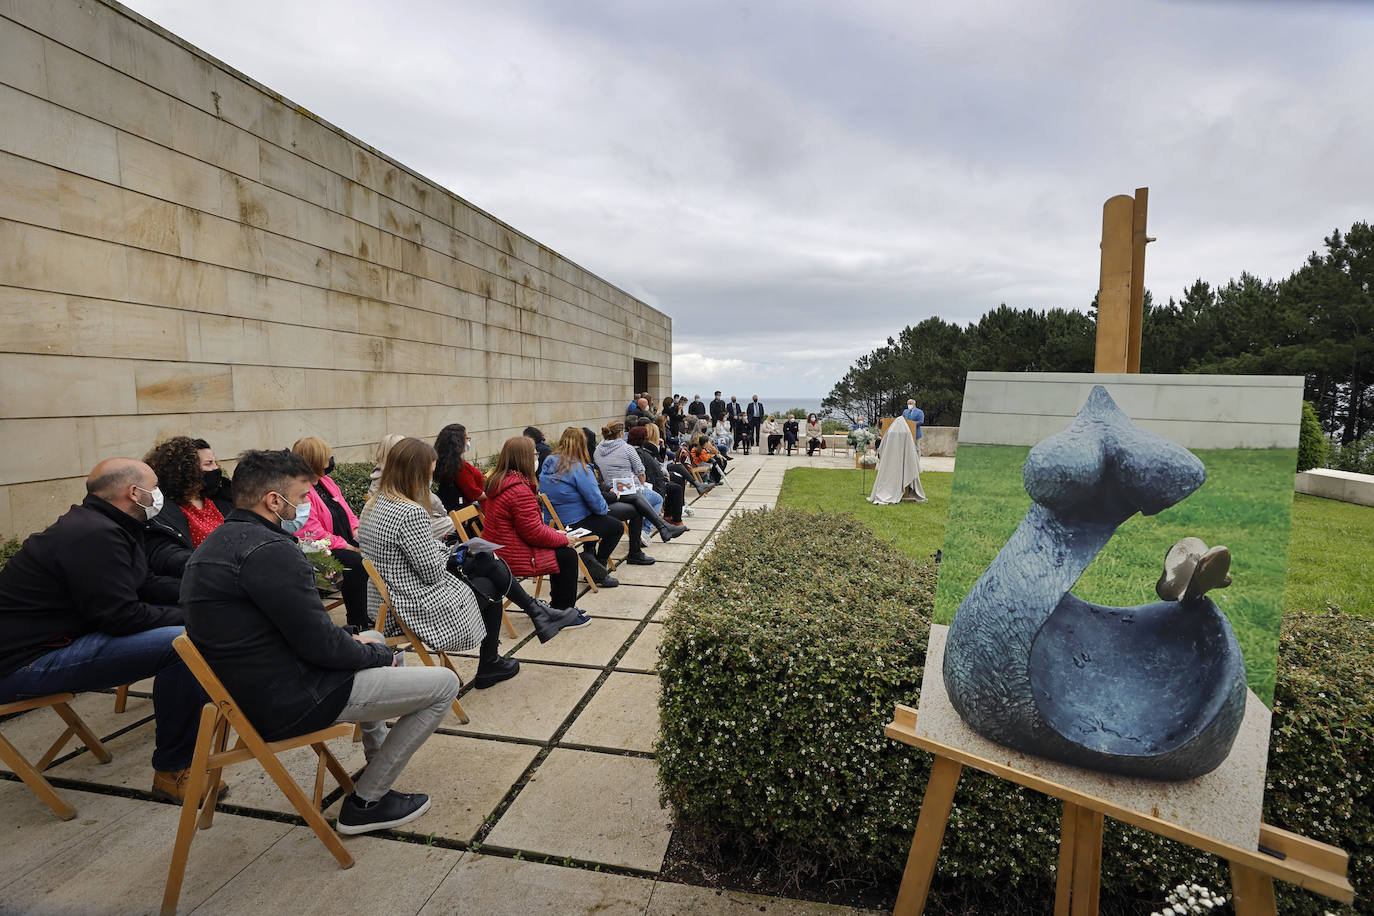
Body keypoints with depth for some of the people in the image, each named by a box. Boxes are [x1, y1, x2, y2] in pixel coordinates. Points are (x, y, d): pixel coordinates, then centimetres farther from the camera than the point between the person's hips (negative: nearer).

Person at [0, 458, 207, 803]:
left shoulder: (100, 526, 11)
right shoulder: (95, 535, -22)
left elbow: (146, 585, 16)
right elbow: (121, 616, -25)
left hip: (54, 639, 11)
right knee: (179, 644, -26)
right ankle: (173, 772, -13)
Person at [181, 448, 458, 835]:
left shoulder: (216, 544, 9)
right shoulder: (270, 551, -25)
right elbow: (319, 644, -23)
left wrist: (351, 640, 10)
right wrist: (377, 654, -5)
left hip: (253, 690, 11)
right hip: (288, 705, -11)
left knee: (373, 640, 31)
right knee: (443, 683, -7)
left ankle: (377, 757, 37)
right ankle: (365, 802, 5)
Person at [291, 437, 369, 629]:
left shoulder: (326, 481, 15)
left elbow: (346, 511, 21)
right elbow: (313, 533, -19)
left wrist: (356, 531, 3)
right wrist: (345, 546, -19)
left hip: (346, 542, 8)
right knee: (356, 563, -31)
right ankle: (357, 625, -22)